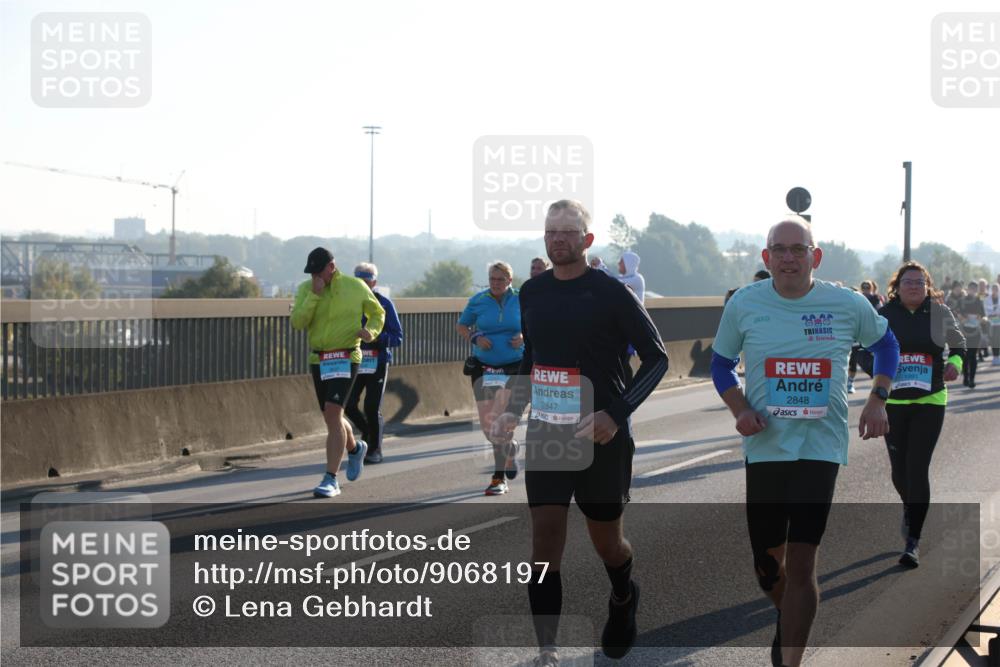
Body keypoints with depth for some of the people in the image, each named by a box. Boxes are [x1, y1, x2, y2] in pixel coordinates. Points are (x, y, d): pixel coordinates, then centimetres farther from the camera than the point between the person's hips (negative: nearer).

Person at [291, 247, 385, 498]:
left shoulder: (356, 287, -3)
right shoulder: (306, 289, 1)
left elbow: (378, 313, 12)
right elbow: (297, 322, -11)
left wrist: (371, 331, -8)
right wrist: (314, 295, -19)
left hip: (345, 358, -4)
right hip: (318, 361, 4)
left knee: (333, 412, -20)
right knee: (332, 418, 15)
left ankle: (331, 479, -19)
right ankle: (355, 448, 49)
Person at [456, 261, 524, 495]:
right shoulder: (478, 301, 1)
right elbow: (460, 326, 11)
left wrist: (524, 337, -9)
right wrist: (474, 338, -9)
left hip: (514, 369, -2)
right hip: (484, 368, 2)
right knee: (487, 425, 1)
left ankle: (499, 478, 0)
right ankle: (511, 450, 36)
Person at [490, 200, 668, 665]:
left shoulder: (610, 292, -10)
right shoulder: (532, 293, 6)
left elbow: (656, 357, -7)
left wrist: (617, 414, -18)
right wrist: (513, 411, 6)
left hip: (601, 437, -3)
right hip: (545, 436, 4)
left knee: (606, 540, 12)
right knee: (545, 543, -7)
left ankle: (623, 601, 45)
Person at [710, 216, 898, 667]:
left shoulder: (848, 305, -3)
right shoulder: (744, 304, -3)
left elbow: (885, 344, 16)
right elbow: (721, 363, 10)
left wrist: (878, 400, 2)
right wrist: (740, 410, -7)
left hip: (821, 447, -2)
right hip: (765, 446, 2)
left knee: (801, 561, -9)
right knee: (767, 562, 10)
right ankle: (789, 622, 42)